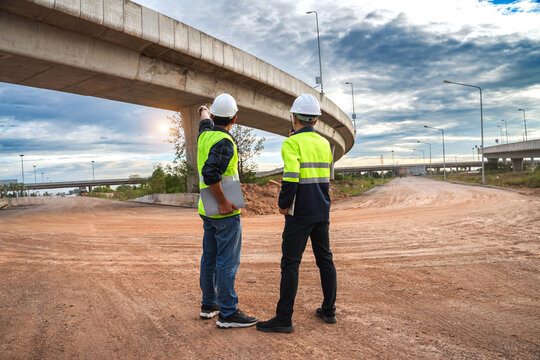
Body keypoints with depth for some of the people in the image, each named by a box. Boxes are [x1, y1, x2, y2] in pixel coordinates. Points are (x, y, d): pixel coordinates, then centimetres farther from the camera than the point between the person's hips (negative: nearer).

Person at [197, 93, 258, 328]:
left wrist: (203, 111, 52)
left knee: (209, 257, 15)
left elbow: (206, 122, 30)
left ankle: (209, 304, 26)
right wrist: (223, 203, -23)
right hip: (225, 212, -9)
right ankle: (227, 313, 1)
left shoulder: (206, 134, 6)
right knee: (227, 262, -4)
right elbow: (210, 173, -31)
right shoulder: (224, 143, -19)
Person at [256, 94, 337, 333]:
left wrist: (283, 204, -10)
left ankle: (284, 319, 1)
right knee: (325, 259, 14)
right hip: (322, 211, 7)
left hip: (300, 213, -7)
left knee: (290, 264, -3)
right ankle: (329, 311, 24)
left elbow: (291, 177, -22)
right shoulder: (324, 143, 11)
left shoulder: (292, 143, -10)